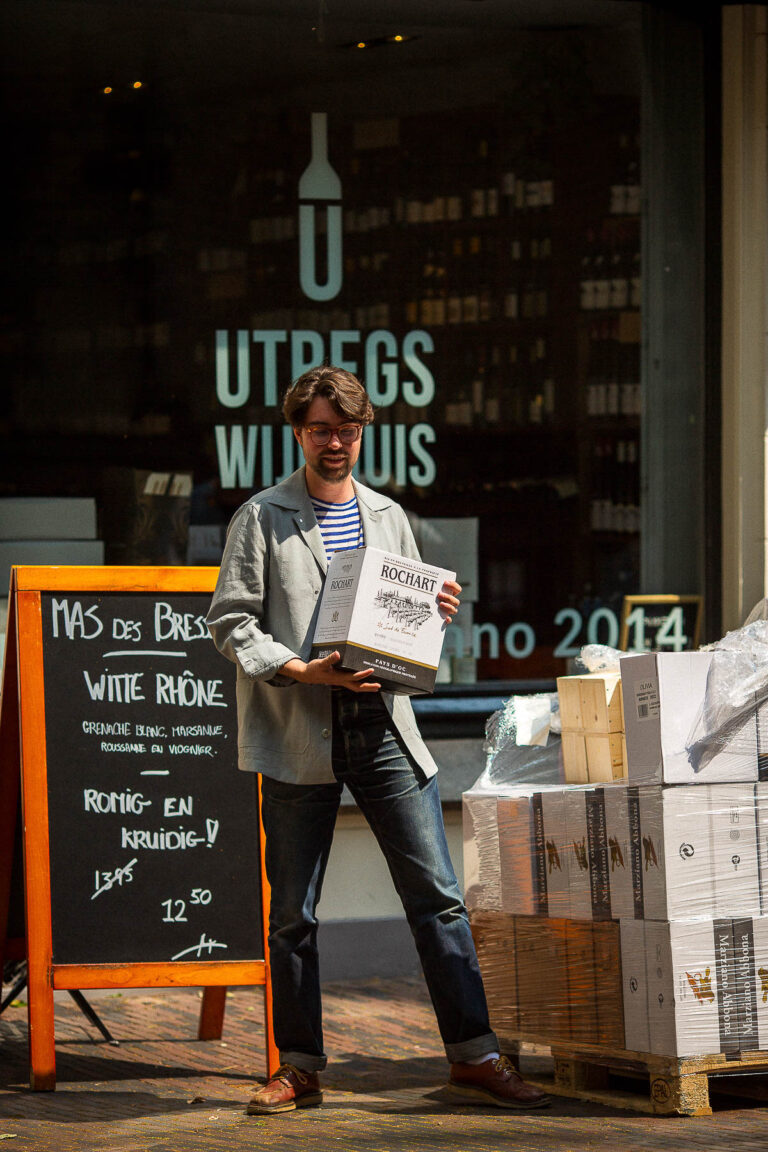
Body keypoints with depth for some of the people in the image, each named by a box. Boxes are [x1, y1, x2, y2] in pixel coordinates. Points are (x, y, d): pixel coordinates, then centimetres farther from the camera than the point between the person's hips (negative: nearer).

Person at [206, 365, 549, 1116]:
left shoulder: (387, 517, 16)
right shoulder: (262, 518, 3)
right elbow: (230, 623, -3)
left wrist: (435, 613, 0)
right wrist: (300, 671, -17)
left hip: (381, 727, 3)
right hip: (296, 735, -3)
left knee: (437, 895, -3)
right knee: (292, 913, 3)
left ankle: (473, 1058, 0)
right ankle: (300, 1067, 13)